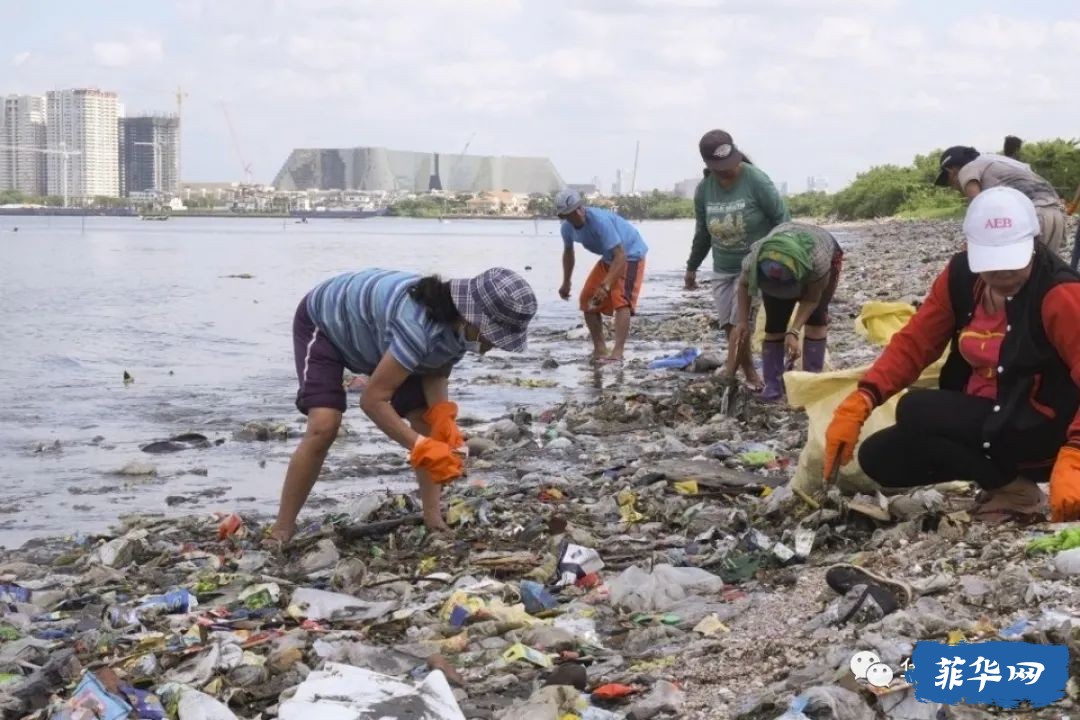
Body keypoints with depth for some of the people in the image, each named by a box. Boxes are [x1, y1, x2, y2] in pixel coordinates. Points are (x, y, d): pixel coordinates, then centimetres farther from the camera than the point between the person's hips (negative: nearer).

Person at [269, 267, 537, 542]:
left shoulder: (459, 323, -21)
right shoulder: (418, 327, -45)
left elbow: (435, 372, -5)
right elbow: (372, 399, -41)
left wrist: (443, 418, -23)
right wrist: (422, 447, -42)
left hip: (373, 336, 7)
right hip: (324, 323, -7)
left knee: (426, 422, -6)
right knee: (324, 426, -23)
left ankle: (433, 521, 2)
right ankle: (282, 531, -12)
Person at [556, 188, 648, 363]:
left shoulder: (600, 221, -36)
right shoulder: (568, 228, -12)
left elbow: (620, 256, -40)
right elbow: (568, 252, 12)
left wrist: (606, 286, -48)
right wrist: (566, 283, 16)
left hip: (630, 255, -8)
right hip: (608, 258, 8)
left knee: (621, 300, -26)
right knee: (587, 300, 5)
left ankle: (617, 353, -36)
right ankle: (599, 349, 15)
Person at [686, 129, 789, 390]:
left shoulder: (756, 180, -18)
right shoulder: (704, 189, -3)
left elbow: (781, 218, -13)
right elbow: (702, 231, 12)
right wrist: (692, 267, 19)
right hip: (723, 269, 5)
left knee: (740, 320, -13)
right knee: (729, 325, 3)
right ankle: (751, 375, 14)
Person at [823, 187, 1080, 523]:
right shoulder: (960, 275, -2)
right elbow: (914, 342, -3)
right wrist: (859, 403, -16)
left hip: (1039, 430, -7)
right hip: (979, 419, 7)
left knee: (915, 411, -25)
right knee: (877, 458, 0)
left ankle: (1014, 489, -8)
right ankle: (996, 469, 7)